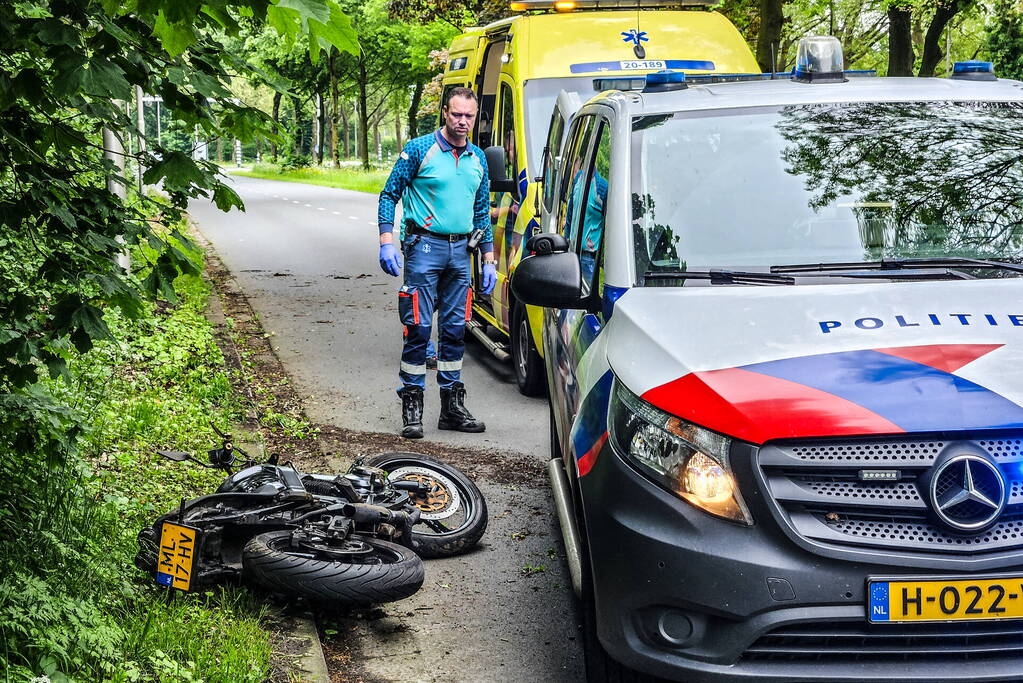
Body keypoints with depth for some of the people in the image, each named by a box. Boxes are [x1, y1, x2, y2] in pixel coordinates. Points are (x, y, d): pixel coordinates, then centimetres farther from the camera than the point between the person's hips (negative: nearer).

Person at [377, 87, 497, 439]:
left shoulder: (478, 158, 12)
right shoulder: (419, 149, -3)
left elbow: (482, 211, 19)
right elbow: (389, 195, -2)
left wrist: (489, 260, 14)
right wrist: (387, 242, -13)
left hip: (460, 251, 5)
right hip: (425, 246, -5)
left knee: (455, 328, 8)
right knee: (419, 327, -7)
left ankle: (452, 405, 15)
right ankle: (411, 405, 0)